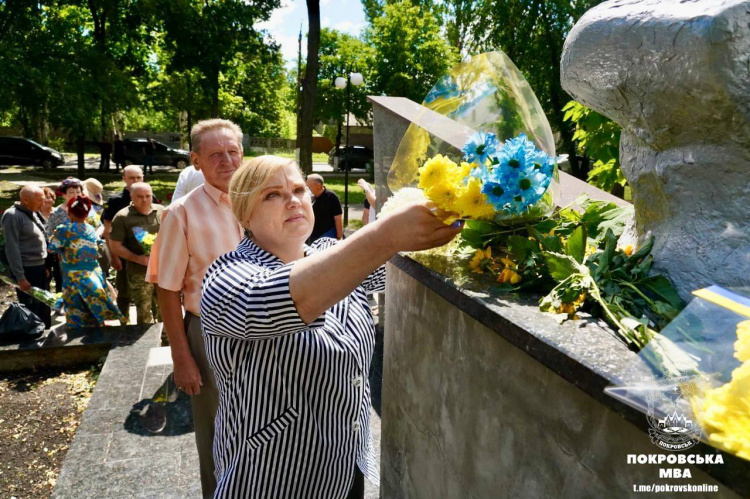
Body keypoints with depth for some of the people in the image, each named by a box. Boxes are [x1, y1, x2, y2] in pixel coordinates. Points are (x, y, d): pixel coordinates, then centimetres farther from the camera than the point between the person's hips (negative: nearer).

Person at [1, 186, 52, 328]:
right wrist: (20, 277, -20)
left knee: (44, 308, 16)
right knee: (31, 310, 0)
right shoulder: (12, 216, -14)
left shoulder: (32, 213, 12)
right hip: (27, 270, -8)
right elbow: (12, 248, -18)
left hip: (39, 267, 8)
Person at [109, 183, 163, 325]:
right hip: (139, 274, -3)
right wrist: (137, 258, -18)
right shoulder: (122, 217, -8)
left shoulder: (161, 211, 4)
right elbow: (115, 246, -7)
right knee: (144, 313, 6)